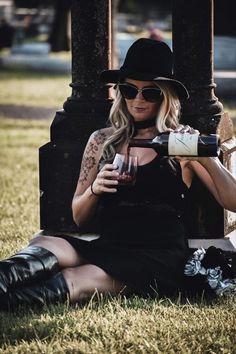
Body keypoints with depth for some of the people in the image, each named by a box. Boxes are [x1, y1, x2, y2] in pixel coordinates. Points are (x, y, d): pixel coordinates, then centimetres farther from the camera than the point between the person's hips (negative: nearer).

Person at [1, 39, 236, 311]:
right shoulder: (102, 141, 17)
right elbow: (79, 219, 18)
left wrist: (206, 159, -15)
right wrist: (94, 190, -4)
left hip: (160, 258, -3)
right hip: (108, 246, 3)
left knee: (77, 281, -34)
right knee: (43, 245, -30)